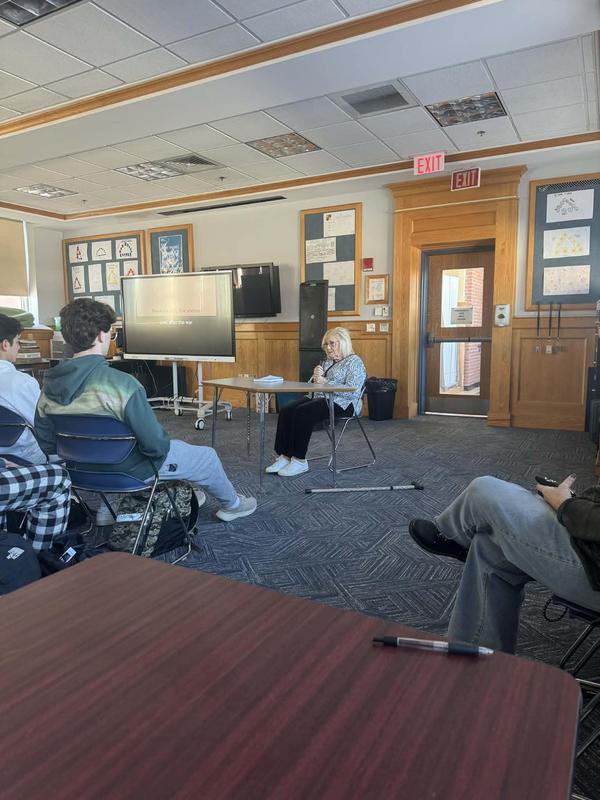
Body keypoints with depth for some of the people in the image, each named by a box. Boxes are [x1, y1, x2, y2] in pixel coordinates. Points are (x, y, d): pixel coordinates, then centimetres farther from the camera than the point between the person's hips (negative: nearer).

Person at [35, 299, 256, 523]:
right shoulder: (120, 383, -32)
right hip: (131, 471, -7)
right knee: (207, 456, 17)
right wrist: (163, 446, -7)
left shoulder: (49, 385, -10)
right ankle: (231, 504, 42)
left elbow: (47, 445, 0)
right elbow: (155, 444, -30)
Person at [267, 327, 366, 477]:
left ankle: (299, 460, -22)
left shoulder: (354, 362, -4)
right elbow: (316, 385, 23)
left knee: (302, 413, -30)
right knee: (285, 411, -16)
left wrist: (326, 382, -18)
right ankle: (284, 456, -17)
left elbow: (353, 392, -18)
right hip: (320, 398, 8)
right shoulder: (327, 361, 21)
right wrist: (316, 376, -1)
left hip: (342, 404, -8)